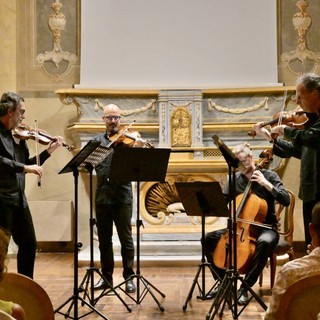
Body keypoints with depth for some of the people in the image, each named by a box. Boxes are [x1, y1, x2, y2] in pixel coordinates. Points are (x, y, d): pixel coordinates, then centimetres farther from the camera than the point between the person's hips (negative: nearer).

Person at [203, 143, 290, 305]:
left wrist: (266, 184, -24)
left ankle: (245, 287, -27)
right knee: (208, 238, -13)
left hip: (265, 227, -4)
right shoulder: (235, 178, 6)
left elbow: (286, 200, -16)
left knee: (265, 242, -40)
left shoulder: (269, 175, -6)